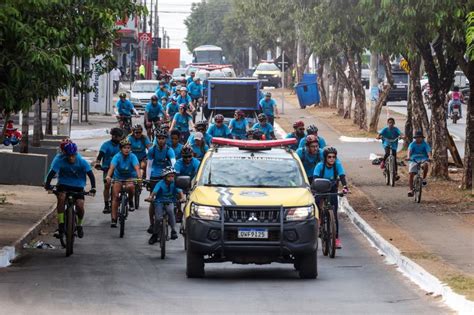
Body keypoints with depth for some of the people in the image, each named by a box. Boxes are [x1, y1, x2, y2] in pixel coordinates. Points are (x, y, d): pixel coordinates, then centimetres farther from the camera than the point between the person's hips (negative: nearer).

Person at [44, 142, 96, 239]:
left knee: (80, 206, -19)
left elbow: (90, 175, -15)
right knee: (61, 198, -31)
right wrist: (47, 185, -35)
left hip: (78, 186, 0)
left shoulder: (82, 162, -15)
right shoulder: (60, 161, -17)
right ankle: (60, 227, -26)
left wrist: (93, 189, -27)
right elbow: (52, 173, -22)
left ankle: (79, 225, 13)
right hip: (63, 184, 0)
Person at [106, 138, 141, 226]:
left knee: (130, 187, -34)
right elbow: (112, 167, -33)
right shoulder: (117, 156, -19)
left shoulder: (132, 157, -19)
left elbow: (137, 168, -33)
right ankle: (113, 220, -7)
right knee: (115, 197, -11)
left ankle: (131, 202, -5)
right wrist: (108, 176, -53)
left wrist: (139, 177, -52)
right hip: (118, 177, 1)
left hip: (130, 177, -1)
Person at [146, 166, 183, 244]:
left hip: (170, 202, 1)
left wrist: (181, 198, -44)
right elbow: (155, 191, -29)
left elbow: (179, 191, -23)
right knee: (158, 218, -18)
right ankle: (155, 234, 8)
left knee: (170, 210, -32)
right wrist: (150, 197, -49)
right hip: (160, 202, 0)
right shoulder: (160, 184, -15)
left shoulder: (174, 183, -10)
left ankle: (173, 231, -20)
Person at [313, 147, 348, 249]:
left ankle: (336, 238, -5)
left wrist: (345, 186, -46)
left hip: (332, 192, 0)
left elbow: (342, 176, -27)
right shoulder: (320, 166, -19)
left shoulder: (337, 165, -16)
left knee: (334, 215, -8)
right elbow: (315, 178, -30)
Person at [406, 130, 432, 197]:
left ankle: (424, 178, -16)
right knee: (411, 174, -13)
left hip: (423, 160, -1)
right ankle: (411, 190, -9)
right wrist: (408, 157, -40)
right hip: (413, 160, 1)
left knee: (425, 165, -36)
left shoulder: (425, 144, -1)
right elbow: (409, 151, -19)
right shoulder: (412, 144, -1)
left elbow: (429, 151, -16)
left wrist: (429, 157, -38)